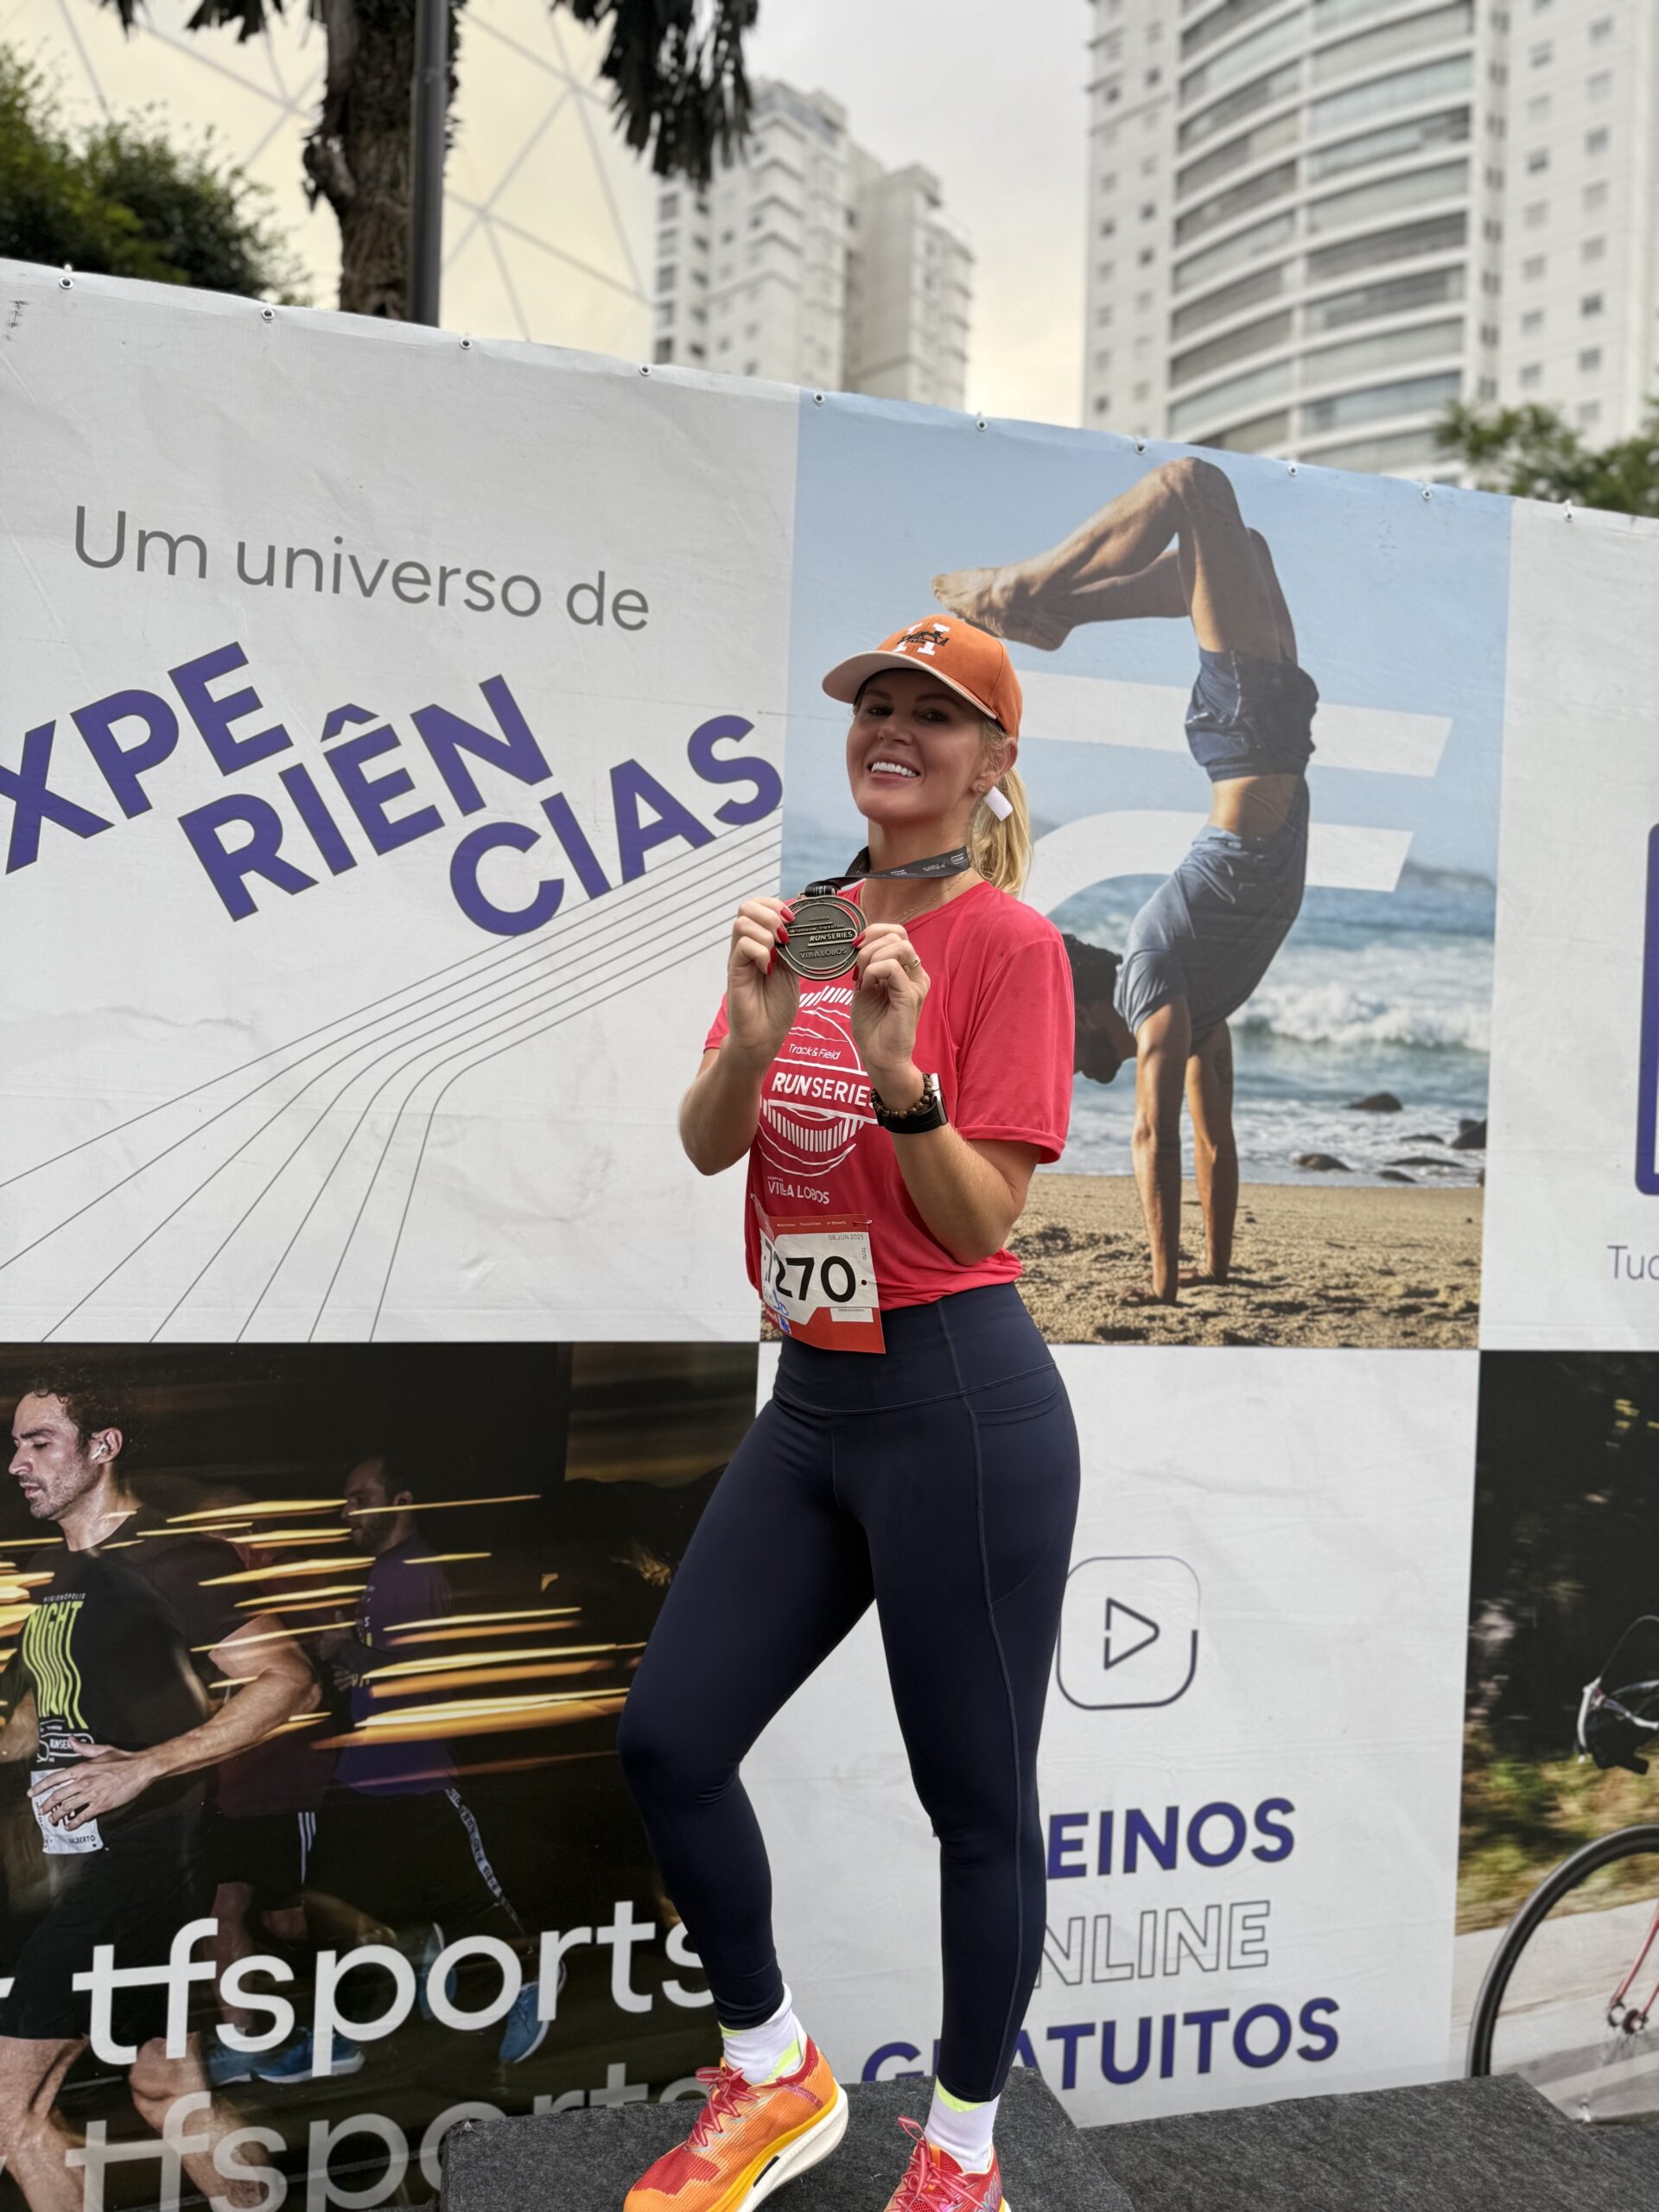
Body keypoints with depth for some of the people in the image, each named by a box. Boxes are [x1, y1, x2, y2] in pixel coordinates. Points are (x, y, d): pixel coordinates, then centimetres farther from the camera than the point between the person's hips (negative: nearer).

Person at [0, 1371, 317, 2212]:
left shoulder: (170, 1559, -14)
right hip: (74, 1856, 8)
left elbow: (289, 1682, -20)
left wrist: (144, 1767, -25)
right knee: (169, 2086, 15)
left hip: (137, 1855, -8)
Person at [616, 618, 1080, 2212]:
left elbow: (983, 1217, -12)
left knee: (976, 1798, 9)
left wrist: (898, 1070, -27)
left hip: (960, 1404, -6)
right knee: (665, 1738, 8)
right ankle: (774, 2081, 33)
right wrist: (755, 1028, -17)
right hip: (810, 1398, 7)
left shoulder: (1006, 940, -8)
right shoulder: (808, 921, 10)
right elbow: (706, 1148, 2)